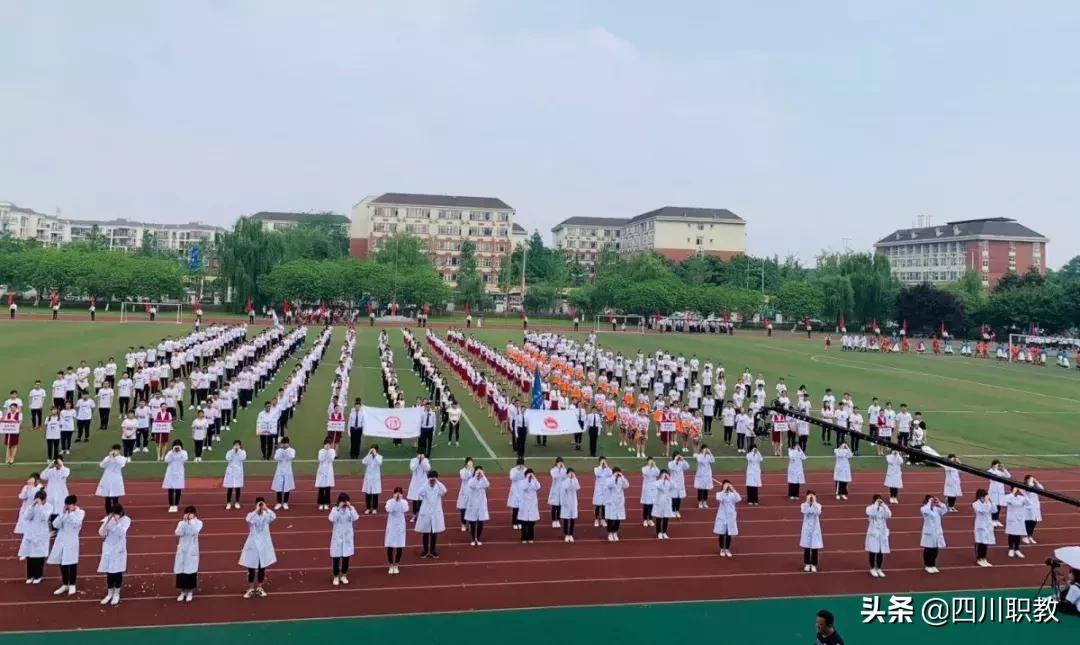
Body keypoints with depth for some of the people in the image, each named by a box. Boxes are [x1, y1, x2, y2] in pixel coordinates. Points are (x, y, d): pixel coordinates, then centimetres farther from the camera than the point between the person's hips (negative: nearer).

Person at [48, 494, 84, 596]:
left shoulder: (80, 512, -6)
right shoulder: (64, 512, 4)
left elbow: (77, 523, -23)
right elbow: (55, 525, -5)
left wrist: (71, 512, -21)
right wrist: (63, 513, -13)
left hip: (72, 541, -4)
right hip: (61, 540, 4)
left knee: (72, 563, 1)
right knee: (62, 563, 10)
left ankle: (72, 585, 15)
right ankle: (65, 585, 24)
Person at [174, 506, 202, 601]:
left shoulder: (198, 523, -4)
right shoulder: (181, 523, 2)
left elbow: (194, 532, -21)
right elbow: (178, 533, -15)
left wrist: (192, 520, -18)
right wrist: (184, 521, -17)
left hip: (192, 550, -3)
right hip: (182, 549, 3)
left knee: (191, 570, 0)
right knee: (181, 570, 5)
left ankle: (190, 592, 12)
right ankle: (183, 592, 18)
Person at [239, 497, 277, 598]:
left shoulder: (267, 515, -9)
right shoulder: (251, 515, -12)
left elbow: (274, 517, -32)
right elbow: (247, 520, -36)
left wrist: (266, 509, -36)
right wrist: (257, 510, -40)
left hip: (264, 544, 1)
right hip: (253, 544, -1)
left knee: (262, 567, 11)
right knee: (251, 568, 8)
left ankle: (259, 588, 28)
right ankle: (251, 589, 23)